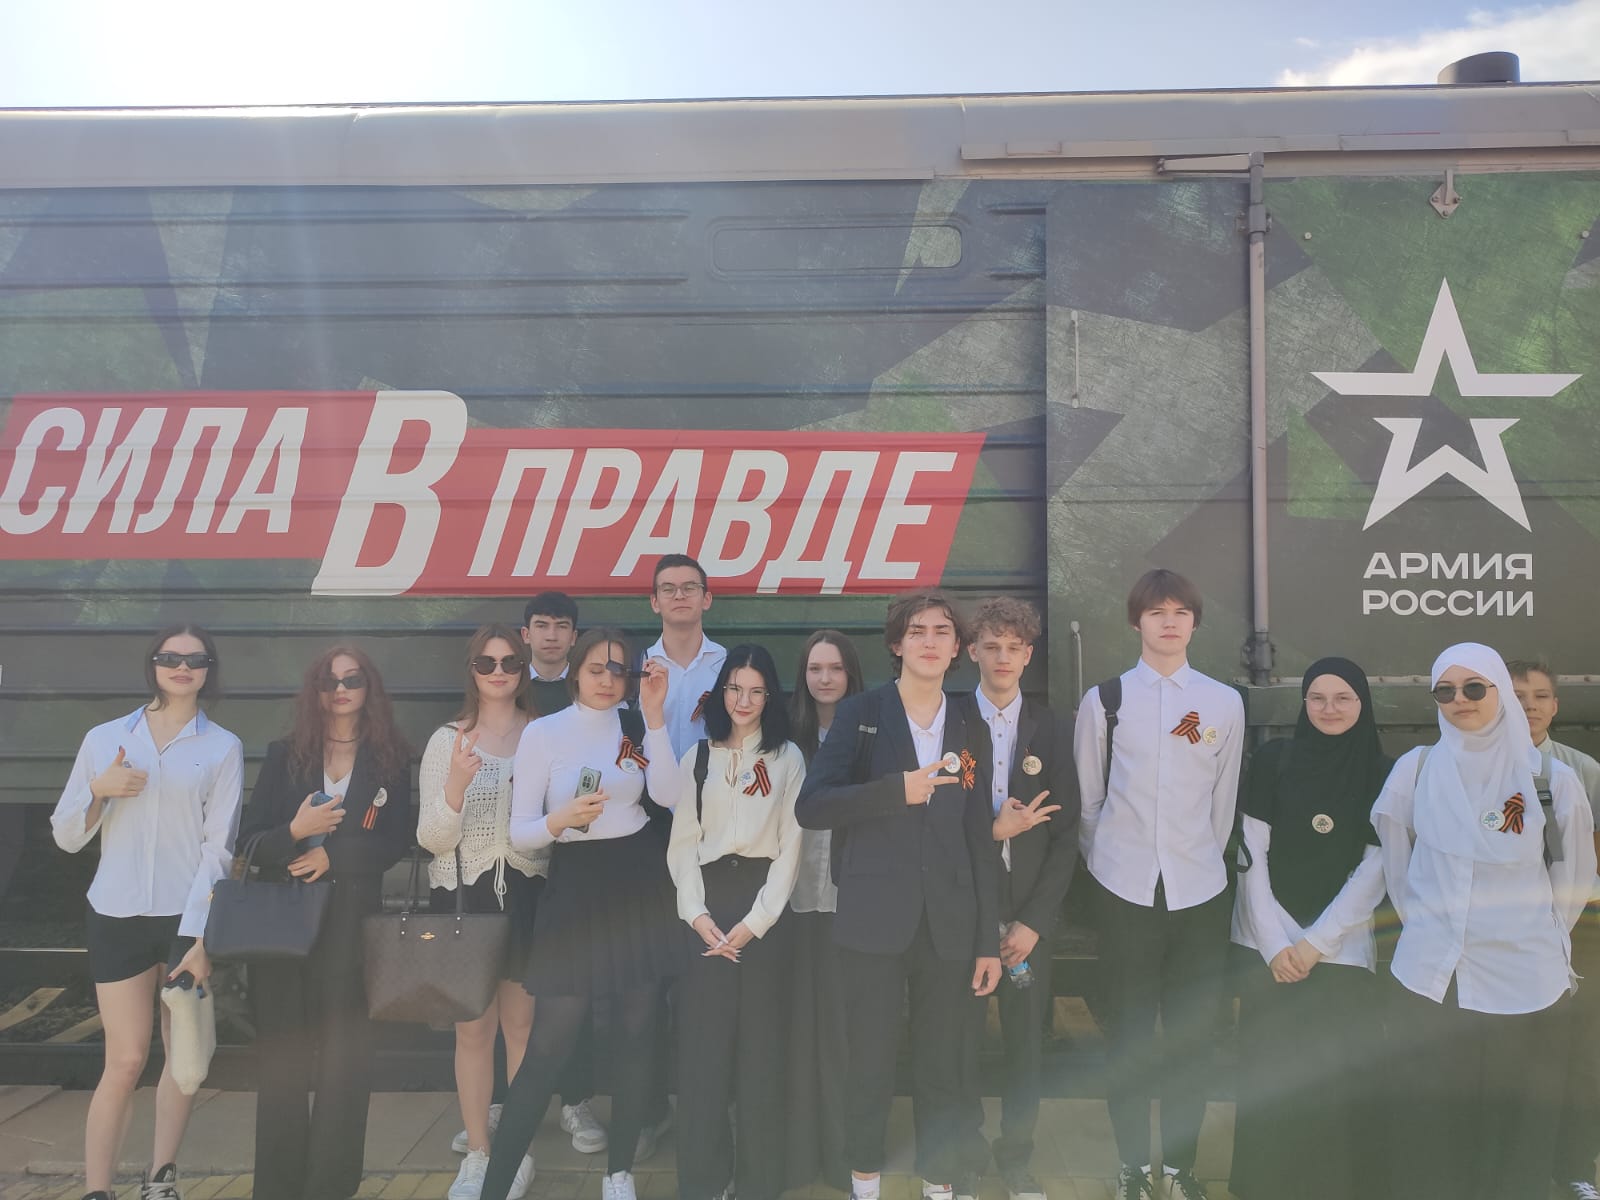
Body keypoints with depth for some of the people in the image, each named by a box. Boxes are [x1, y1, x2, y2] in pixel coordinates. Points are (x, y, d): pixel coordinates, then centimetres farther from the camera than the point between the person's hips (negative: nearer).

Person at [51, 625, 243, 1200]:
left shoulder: (222, 747, 1)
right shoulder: (104, 738, 6)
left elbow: (218, 847, -4)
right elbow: (66, 836, 9)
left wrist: (200, 935, -11)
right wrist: (99, 790, -10)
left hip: (188, 916, 0)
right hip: (117, 916, 0)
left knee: (183, 1052, 8)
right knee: (125, 1060, -1)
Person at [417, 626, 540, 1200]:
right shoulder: (447, 741, -2)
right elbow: (432, 838, -6)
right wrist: (456, 786, -23)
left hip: (527, 893, 1)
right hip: (463, 895, 0)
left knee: (521, 1023, 9)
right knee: (473, 1027, 7)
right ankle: (477, 1150, 22)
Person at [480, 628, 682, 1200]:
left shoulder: (635, 727, 4)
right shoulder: (542, 732, -4)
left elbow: (668, 793, -14)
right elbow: (519, 834, -5)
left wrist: (654, 714, -19)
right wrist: (561, 819, -25)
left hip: (639, 880, 3)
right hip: (575, 885, -3)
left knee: (636, 1033, 8)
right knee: (549, 1043, -4)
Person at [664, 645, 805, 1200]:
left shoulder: (788, 758, 5)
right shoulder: (697, 757, 10)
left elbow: (790, 846, -1)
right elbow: (682, 842, 5)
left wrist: (755, 920, -10)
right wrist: (697, 913, -7)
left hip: (765, 908, -1)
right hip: (708, 908, 1)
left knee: (761, 1043, 3)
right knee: (702, 1042, 1)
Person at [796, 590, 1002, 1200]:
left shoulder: (970, 732, 10)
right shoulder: (860, 714, 1)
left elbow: (981, 842, 9)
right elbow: (810, 806, -7)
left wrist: (989, 941, 6)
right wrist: (896, 790, -17)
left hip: (949, 927, 2)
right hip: (874, 920, -2)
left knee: (942, 1067, 11)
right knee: (870, 1062, 8)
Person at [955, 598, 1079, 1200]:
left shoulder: (1051, 729, 3)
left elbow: (1065, 835, 2)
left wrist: (1034, 921, -5)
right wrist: (991, 830, -18)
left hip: (1027, 911, 2)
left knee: (1026, 1040, 8)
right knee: (960, 1039, 5)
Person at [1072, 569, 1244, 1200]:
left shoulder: (1224, 702, 1)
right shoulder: (1104, 699, -1)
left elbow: (1224, 798, 8)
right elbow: (1087, 798, 5)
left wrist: (1202, 859, 12)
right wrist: (1108, 861, 9)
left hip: (1200, 891, 1)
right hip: (1126, 891, -1)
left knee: (1193, 1035, 7)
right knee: (1128, 1034, 7)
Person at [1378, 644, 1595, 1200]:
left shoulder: (1552, 778, -2)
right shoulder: (1416, 769, 0)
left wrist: (1538, 938, 13)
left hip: (1525, 981, -1)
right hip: (1427, 977, 1)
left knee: (1517, 1133, 7)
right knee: (1429, 1127, 7)